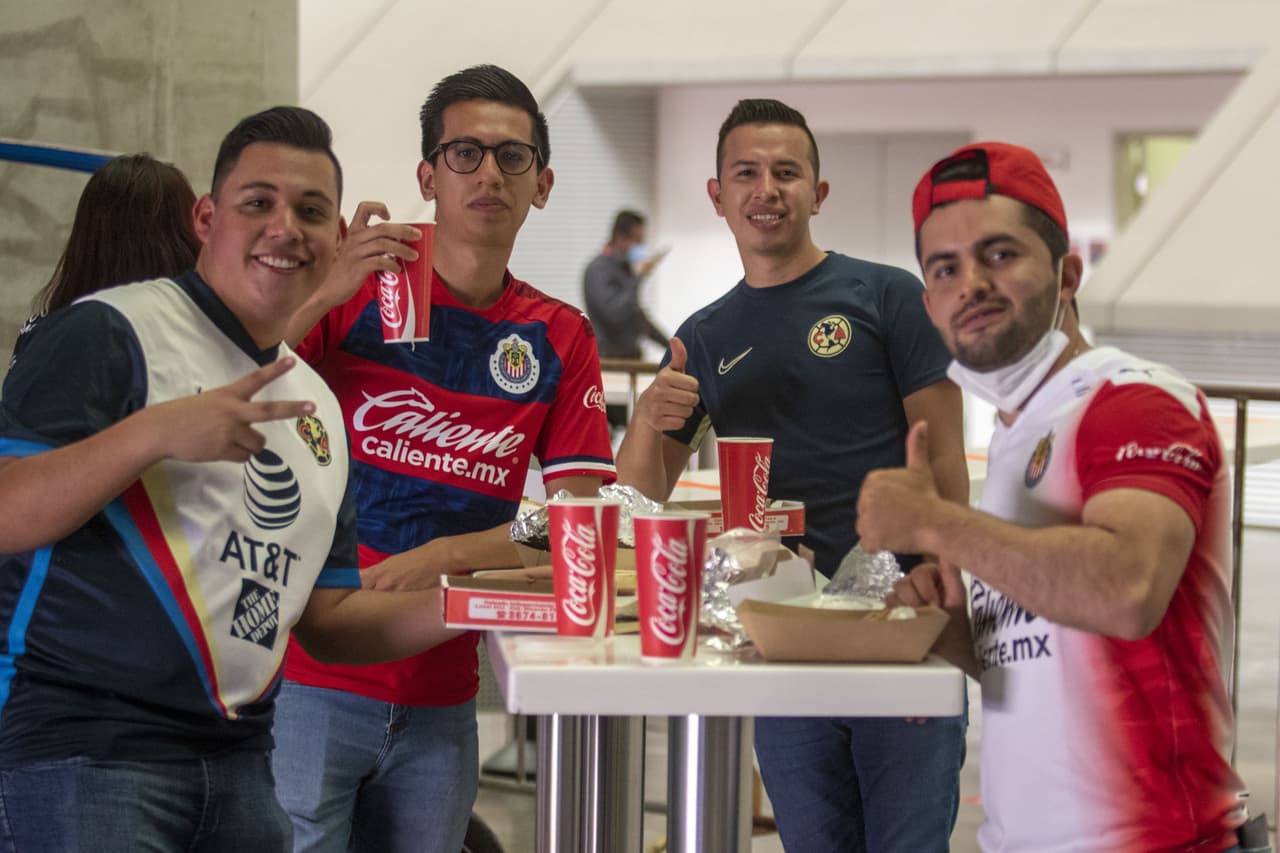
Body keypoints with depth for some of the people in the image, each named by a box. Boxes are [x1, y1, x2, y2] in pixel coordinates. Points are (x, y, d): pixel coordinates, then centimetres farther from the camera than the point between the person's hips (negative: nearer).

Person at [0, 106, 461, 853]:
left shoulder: (318, 406, 16)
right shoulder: (110, 335, -6)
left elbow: (325, 617, 18)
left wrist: (452, 609, 2)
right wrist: (154, 432, -24)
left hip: (239, 761, 7)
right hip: (81, 744, -7)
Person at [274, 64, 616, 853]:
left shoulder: (560, 339, 7)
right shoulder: (353, 292, -1)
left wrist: (443, 556, -13)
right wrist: (324, 295, -22)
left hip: (440, 703, 3)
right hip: (310, 677, -3)